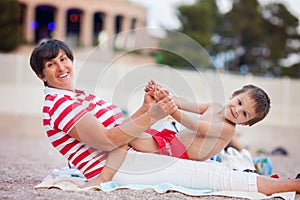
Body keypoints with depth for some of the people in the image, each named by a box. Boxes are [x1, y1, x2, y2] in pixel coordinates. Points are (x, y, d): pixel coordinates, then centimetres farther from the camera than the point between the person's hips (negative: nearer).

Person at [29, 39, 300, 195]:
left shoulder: (78, 97, 22)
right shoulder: (58, 104, -11)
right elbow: (106, 141, -19)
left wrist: (145, 108, 3)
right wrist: (151, 116, -22)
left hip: (125, 158, 10)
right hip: (118, 169, -10)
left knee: (212, 168, 8)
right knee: (214, 175, -13)